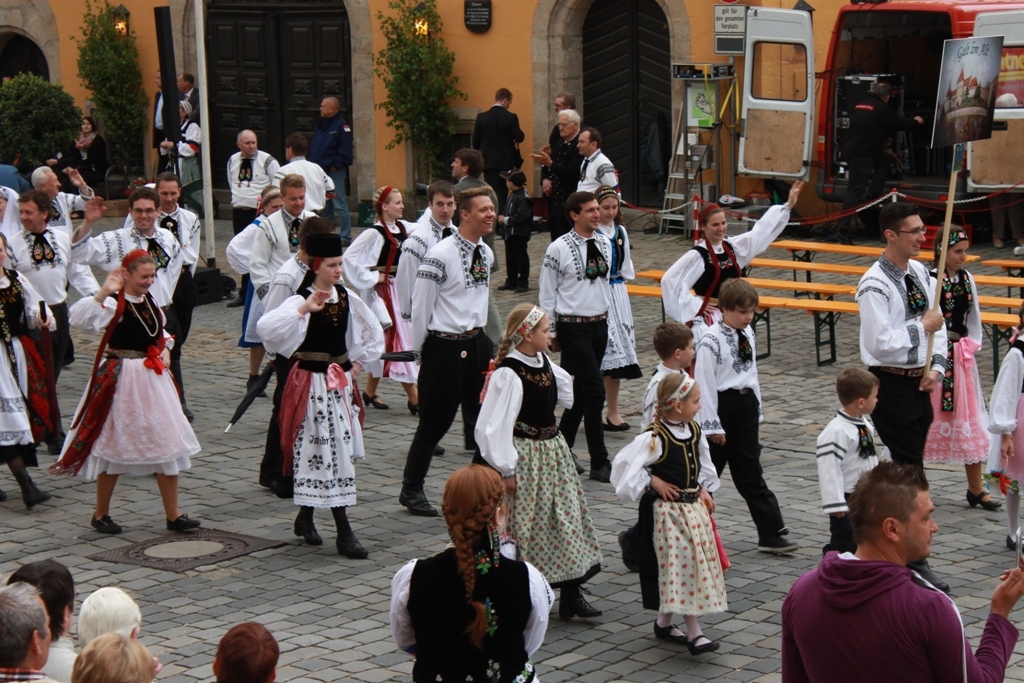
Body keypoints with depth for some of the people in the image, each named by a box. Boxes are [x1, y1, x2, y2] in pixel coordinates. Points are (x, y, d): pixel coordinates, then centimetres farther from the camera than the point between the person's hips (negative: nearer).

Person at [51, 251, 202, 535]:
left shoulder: (148, 300, 8)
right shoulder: (115, 303, -15)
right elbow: (81, 319, -34)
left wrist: (165, 348, 6)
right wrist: (103, 293, -41)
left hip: (153, 378, 8)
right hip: (123, 380, -7)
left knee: (168, 446, 7)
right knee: (116, 447, 3)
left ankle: (173, 515, 13)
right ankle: (100, 514, 18)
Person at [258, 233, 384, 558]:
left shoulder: (347, 298, 5)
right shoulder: (301, 299, -14)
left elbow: (374, 334, 21)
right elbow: (266, 328, -32)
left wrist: (358, 363, 12)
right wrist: (304, 309, -38)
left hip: (341, 380, 7)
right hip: (313, 382, -7)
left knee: (335, 448, 12)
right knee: (329, 451, -7)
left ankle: (305, 516, 30)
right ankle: (344, 533, -5)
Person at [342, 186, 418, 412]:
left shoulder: (403, 228, 5)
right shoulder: (375, 233, -15)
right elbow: (350, 257, -20)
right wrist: (370, 278, -14)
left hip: (401, 290, 7)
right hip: (383, 291, -7)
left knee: (388, 340, 13)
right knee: (397, 340, -5)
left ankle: (370, 391, 25)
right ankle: (413, 398, -2)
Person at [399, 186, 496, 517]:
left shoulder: (486, 253, 7)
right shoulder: (441, 256, -17)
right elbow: (420, 306, -12)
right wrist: (418, 353, -6)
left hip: (477, 343, 7)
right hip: (445, 347, -7)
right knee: (435, 422, 2)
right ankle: (411, 490, 16)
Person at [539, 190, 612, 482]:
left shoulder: (605, 243, 7)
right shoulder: (559, 249, -11)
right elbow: (547, 293, -5)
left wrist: (604, 314, 15)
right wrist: (551, 333, -4)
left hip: (599, 324, 6)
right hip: (573, 326, -6)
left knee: (581, 391, 12)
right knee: (595, 391, -10)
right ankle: (599, 462, -5)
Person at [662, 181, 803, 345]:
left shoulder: (733, 247, 5)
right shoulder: (697, 255, -14)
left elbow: (762, 229, 12)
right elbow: (670, 280, -18)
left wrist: (788, 205, 12)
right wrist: (693, 305, -12)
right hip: (706, 320, -7)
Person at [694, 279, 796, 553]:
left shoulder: (748, 334, 8)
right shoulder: (711, 340, -16)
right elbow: (704, 383, -17)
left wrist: (756, 407, 18)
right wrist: (712, 425, -17)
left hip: (746, 407, 7)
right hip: (722, 406, -7)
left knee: (750, 474, 8)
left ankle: (771, 533, 6)